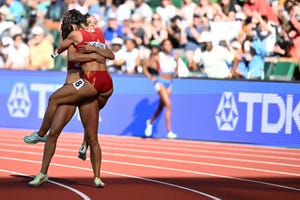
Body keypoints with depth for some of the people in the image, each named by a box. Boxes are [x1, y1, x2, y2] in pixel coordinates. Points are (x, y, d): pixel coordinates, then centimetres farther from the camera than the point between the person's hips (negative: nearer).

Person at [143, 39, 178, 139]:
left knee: (161, 107, 15)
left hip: (169, 83, 5)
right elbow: (145, 67, -1)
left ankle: (150, 122, 44)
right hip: (160, 82, -5)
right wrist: (150, 77, -10)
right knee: (168, 105, -19)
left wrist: (174, 73, 9)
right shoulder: (157, 57, -11)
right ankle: (169, 132, -18)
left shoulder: (175, 57, 1)